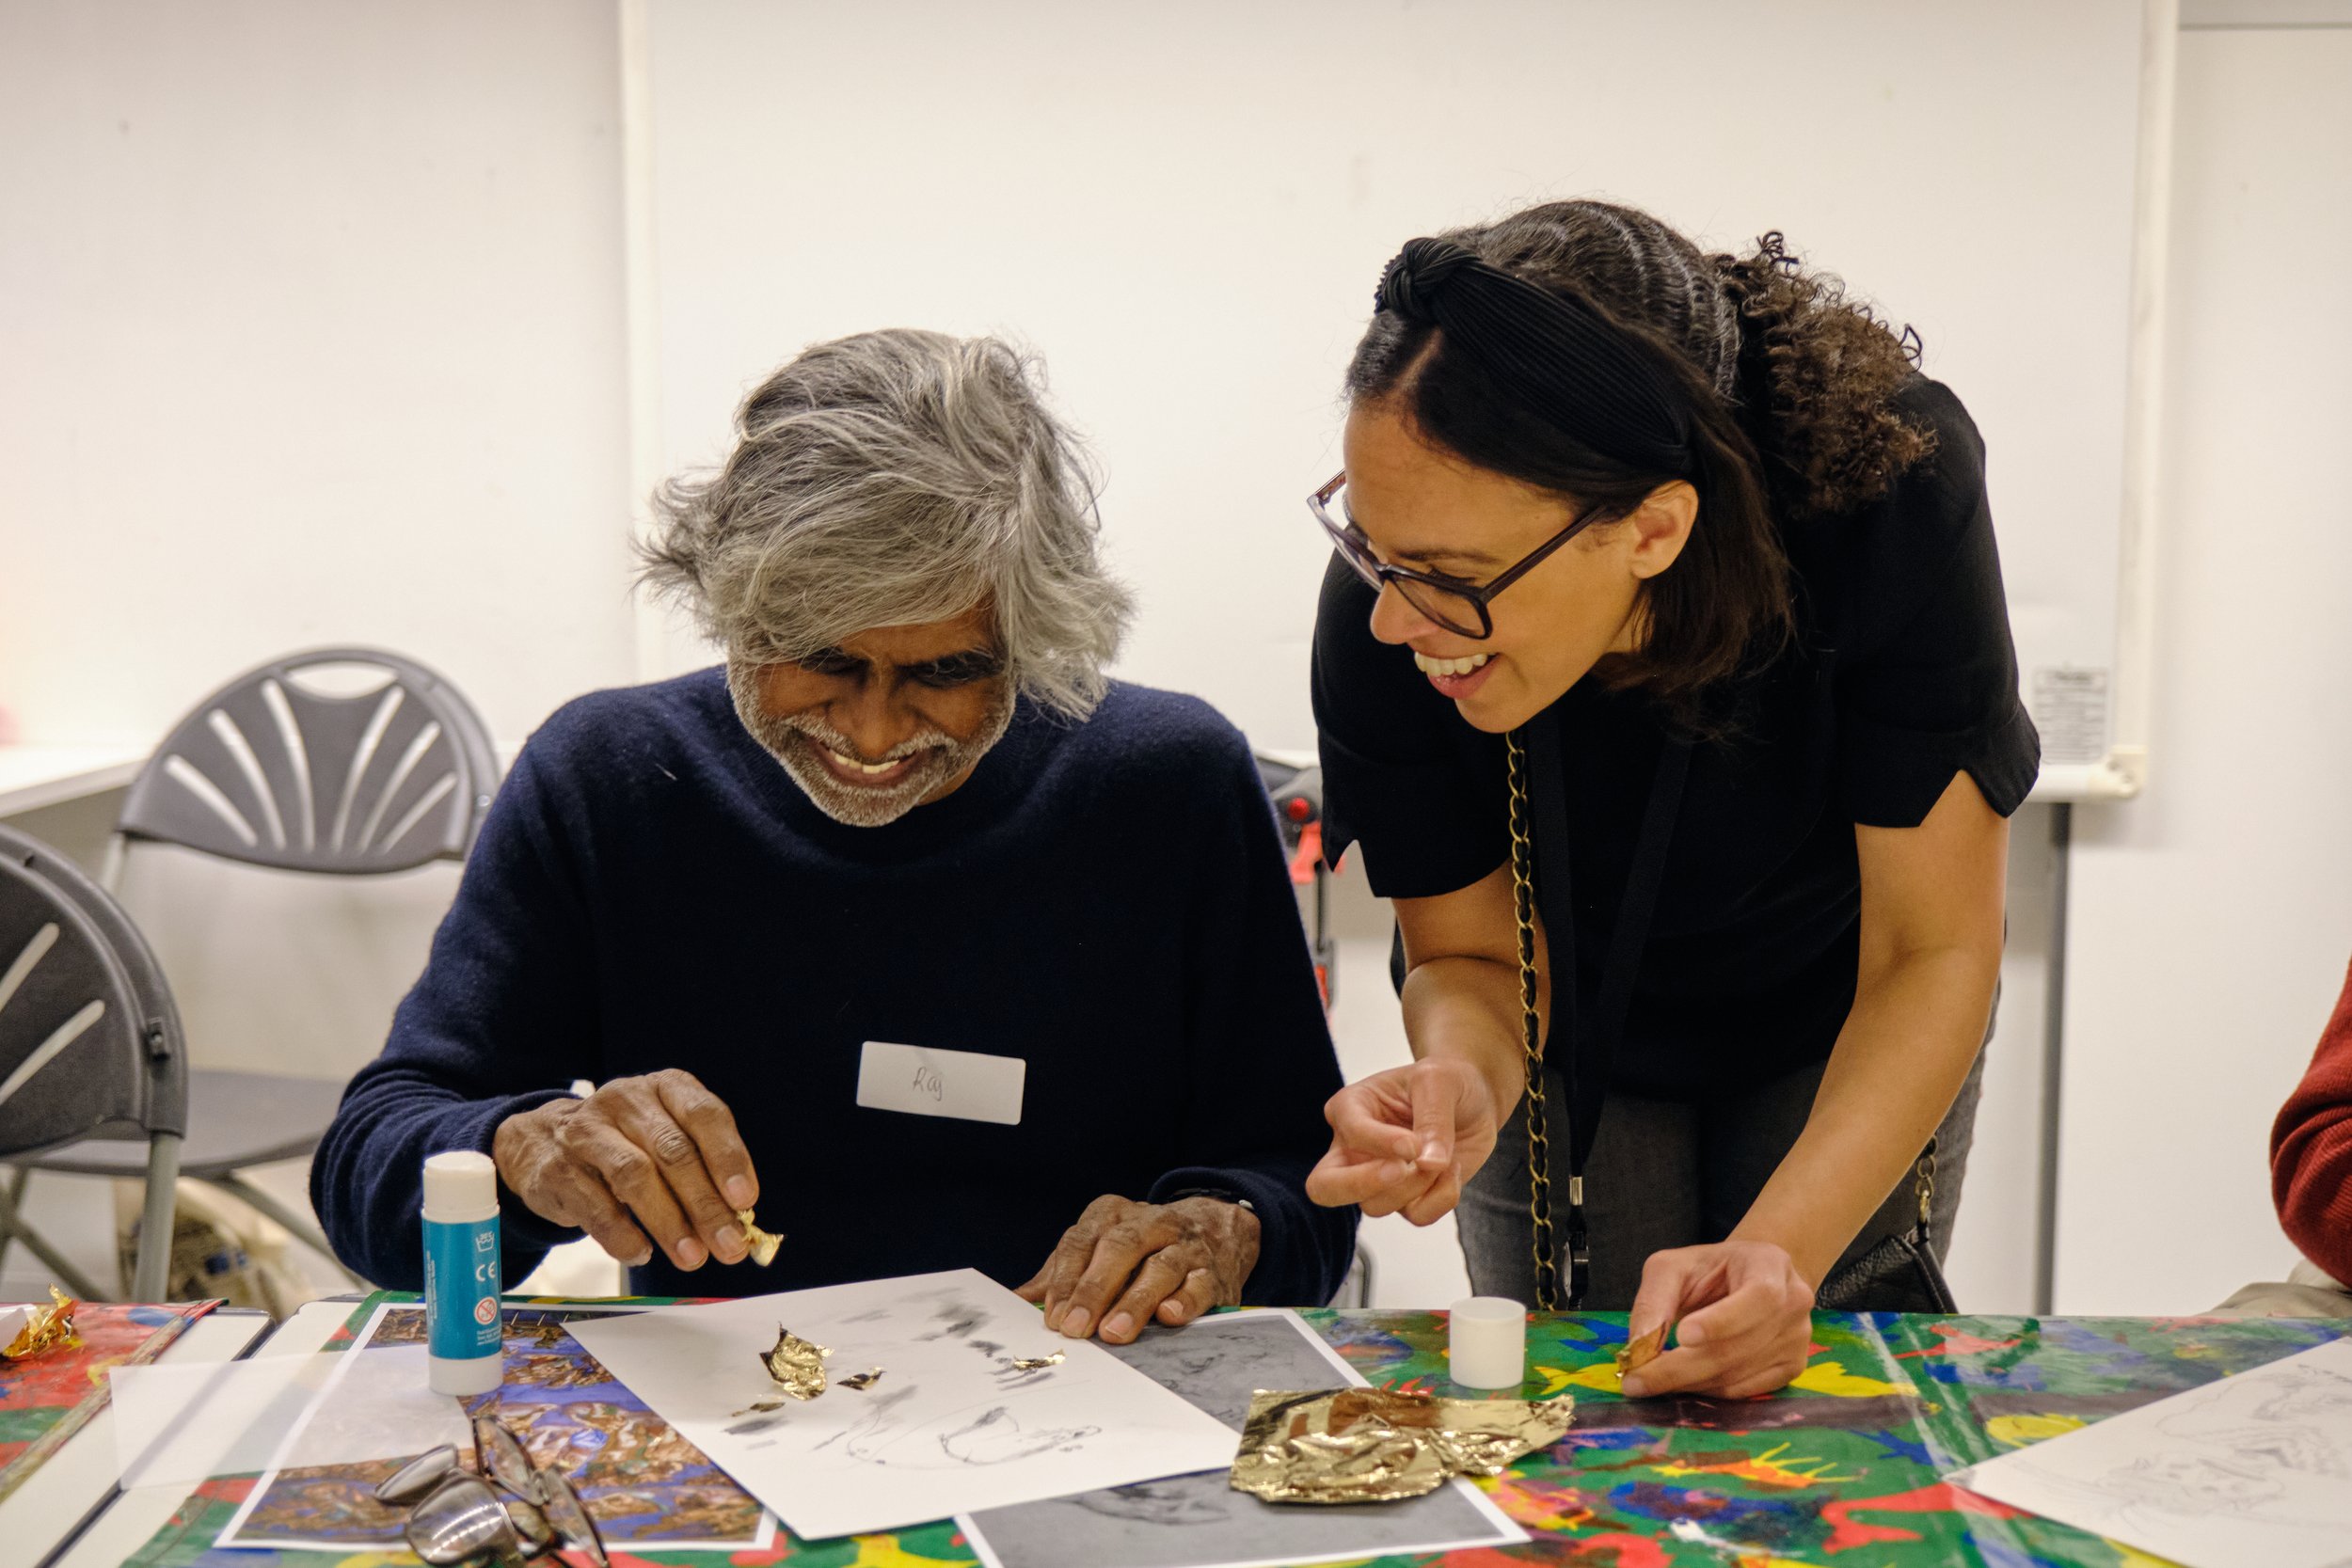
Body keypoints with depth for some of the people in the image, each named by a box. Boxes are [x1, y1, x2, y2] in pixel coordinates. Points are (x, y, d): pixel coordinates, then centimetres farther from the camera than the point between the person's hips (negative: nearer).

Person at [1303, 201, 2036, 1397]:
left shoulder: (1888, 488, -37)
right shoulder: (1383, 616, -33)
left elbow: (1933, 951, -30)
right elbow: (1468, 954, -17)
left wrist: (1781, 1246, -44)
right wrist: (1458, 1082, -42)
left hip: (1841, 1038, 0)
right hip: (1573, 1048, 1)